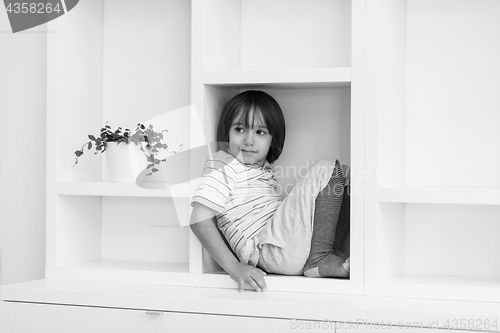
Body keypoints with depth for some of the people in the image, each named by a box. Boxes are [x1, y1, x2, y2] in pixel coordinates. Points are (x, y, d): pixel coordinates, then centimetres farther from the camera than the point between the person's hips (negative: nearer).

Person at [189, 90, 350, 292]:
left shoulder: (263, 169, 21)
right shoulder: (223, 166, -4)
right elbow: (199, 220, -15)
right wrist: (235, 268, -22)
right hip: (268, 251, -9)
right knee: (327, 170, -10)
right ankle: (321, 258, -13)